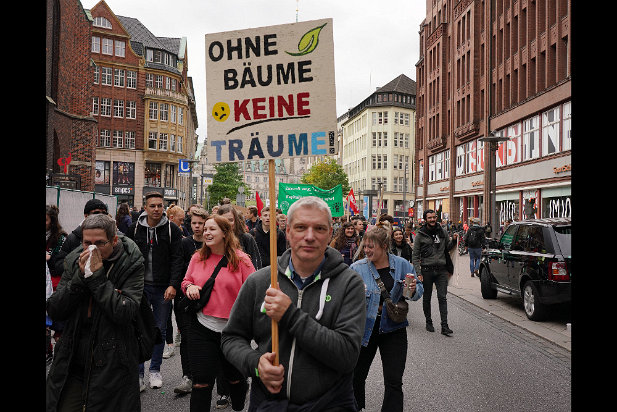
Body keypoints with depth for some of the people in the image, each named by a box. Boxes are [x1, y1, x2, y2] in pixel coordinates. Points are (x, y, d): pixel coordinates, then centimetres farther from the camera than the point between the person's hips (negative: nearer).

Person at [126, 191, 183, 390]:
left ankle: (155, 370, 26)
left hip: (163, 288, -1)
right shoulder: (135, 228, 3)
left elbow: (177, 259, -6)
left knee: (160, 329, 10)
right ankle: (138, 374, 11)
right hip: (140, 286, 1)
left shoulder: (172, 230, -3)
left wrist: (173, 285, -16)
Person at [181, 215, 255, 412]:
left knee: (234, 377, 19)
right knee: (201, 382, 1)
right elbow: (186, 281, 17)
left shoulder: (241, 259, -8)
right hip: (202, 327, 2)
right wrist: (189, 287, -6)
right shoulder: (197, 258, 3)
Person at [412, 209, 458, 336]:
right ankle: (428, 322, 25)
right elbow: (415, 255, -2)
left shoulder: (442, 232, 8)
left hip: (441, 270, 2)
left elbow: (448, 248, 18)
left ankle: (444, 326, -3)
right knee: (427, 298, 10)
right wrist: (418, 272, -10)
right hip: (426, 270, -1)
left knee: (442, 297, -4)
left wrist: (453, 240, -2)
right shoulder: (420, 235, -1)